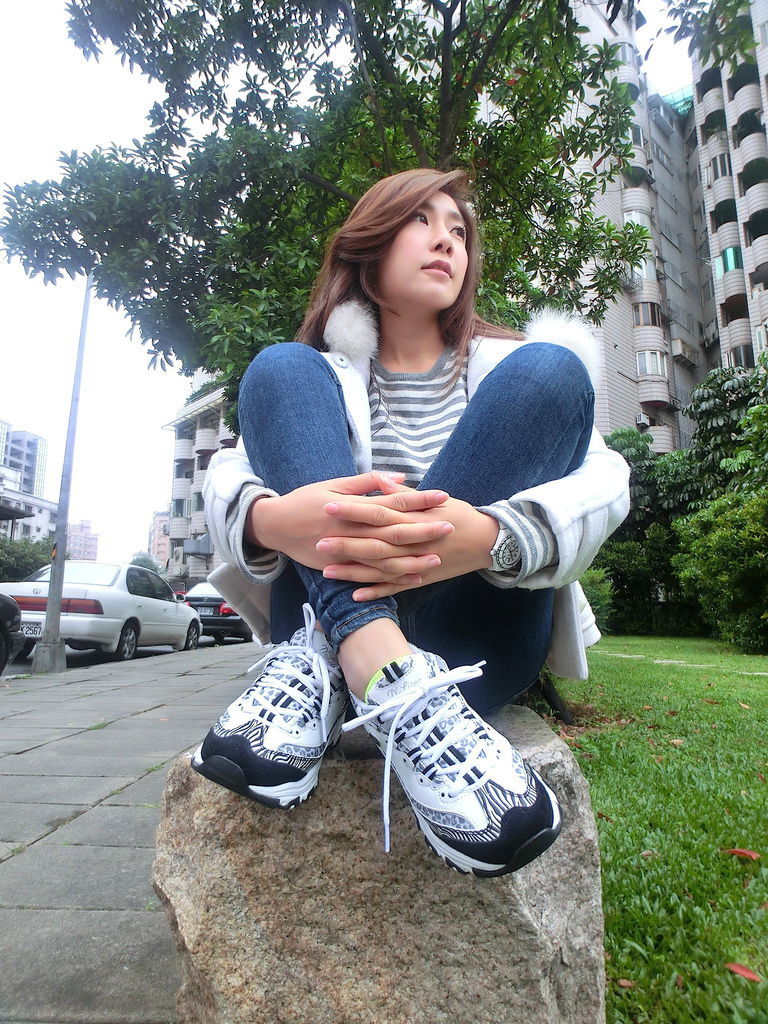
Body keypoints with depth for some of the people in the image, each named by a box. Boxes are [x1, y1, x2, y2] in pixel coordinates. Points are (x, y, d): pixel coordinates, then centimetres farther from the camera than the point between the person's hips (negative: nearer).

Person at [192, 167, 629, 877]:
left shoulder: (506, 364, 13)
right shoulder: (326, 374, 15)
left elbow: (605, 482, -6)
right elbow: (228, 473, -4)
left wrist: (490, 537, -29)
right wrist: (270, 519, -29)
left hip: (474, 644, 0)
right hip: (335, 606, 1)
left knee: (550, 371, -15)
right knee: (278, 367, -9)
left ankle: (324, 666, -26)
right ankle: (382, 674, -31)